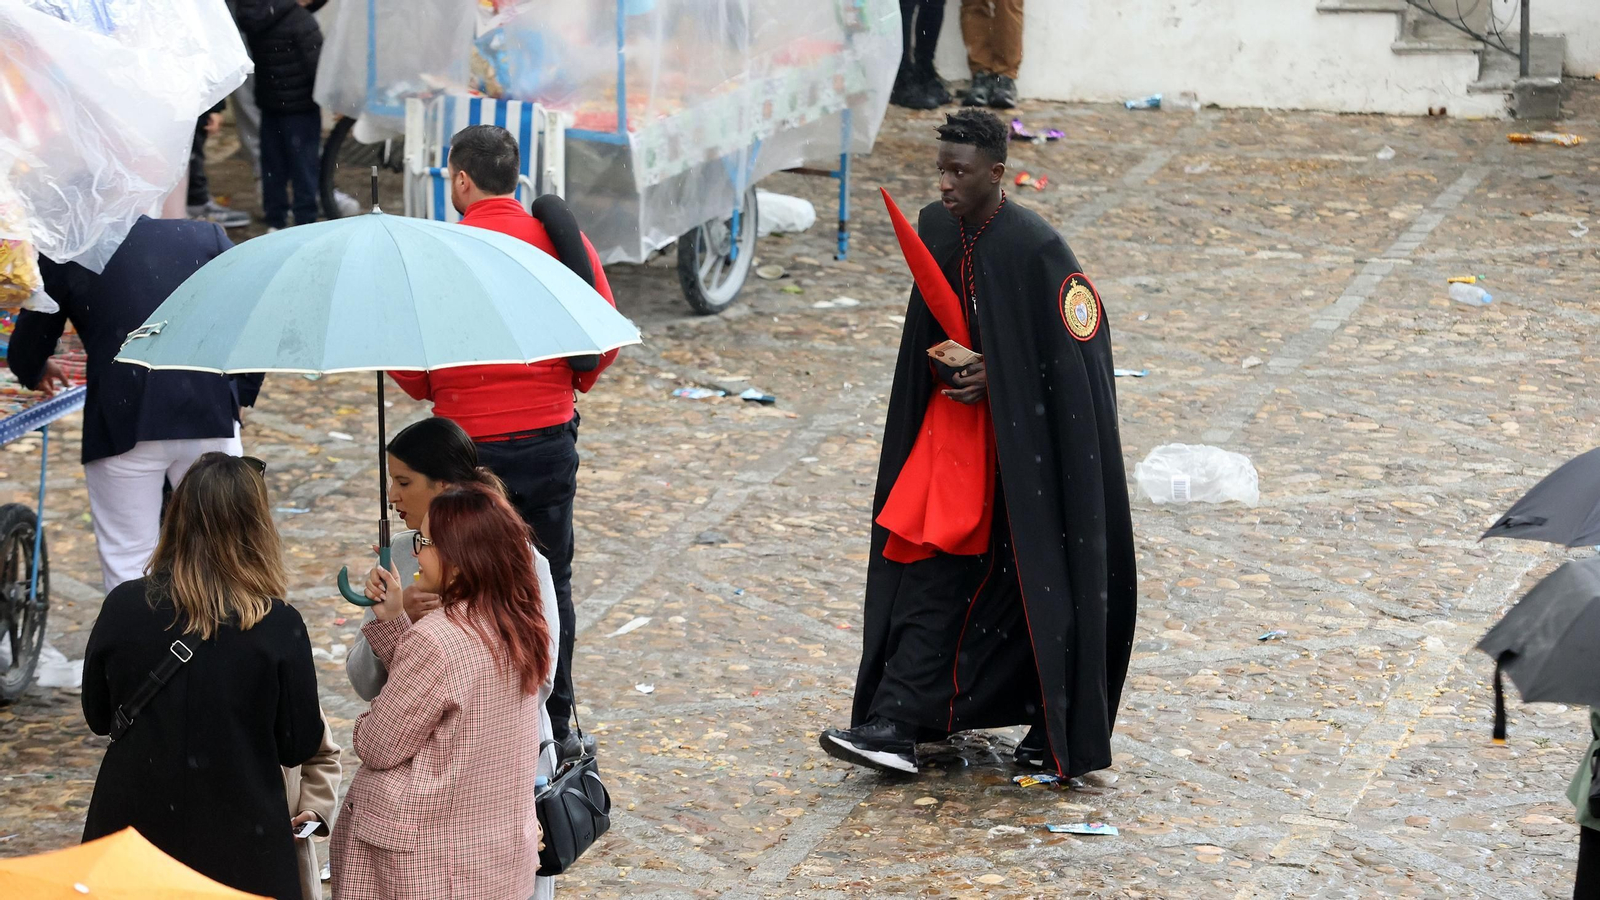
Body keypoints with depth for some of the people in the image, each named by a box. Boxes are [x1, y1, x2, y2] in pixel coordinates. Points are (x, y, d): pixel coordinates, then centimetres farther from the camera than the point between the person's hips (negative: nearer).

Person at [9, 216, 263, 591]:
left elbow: (25, 356, 15)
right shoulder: (206, 237, 10)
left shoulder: (63, 257, 7)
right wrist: (239, 394, 16)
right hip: (211, 417, 2)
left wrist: (39, 372, 38)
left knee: (127, 563, 5)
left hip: (123, 429, -2)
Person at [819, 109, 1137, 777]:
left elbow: (1075, 347, -15)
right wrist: (947, 367, -1)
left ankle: (1065, 734, 14)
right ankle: (895, 727, 2)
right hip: (957, 420, 6)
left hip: (1029, 433, -6)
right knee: (933, 570, 1)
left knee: (1040, 574, 1)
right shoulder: (935, 228, 1)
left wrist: (994, 379, -20)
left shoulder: (1035, 248, -20)